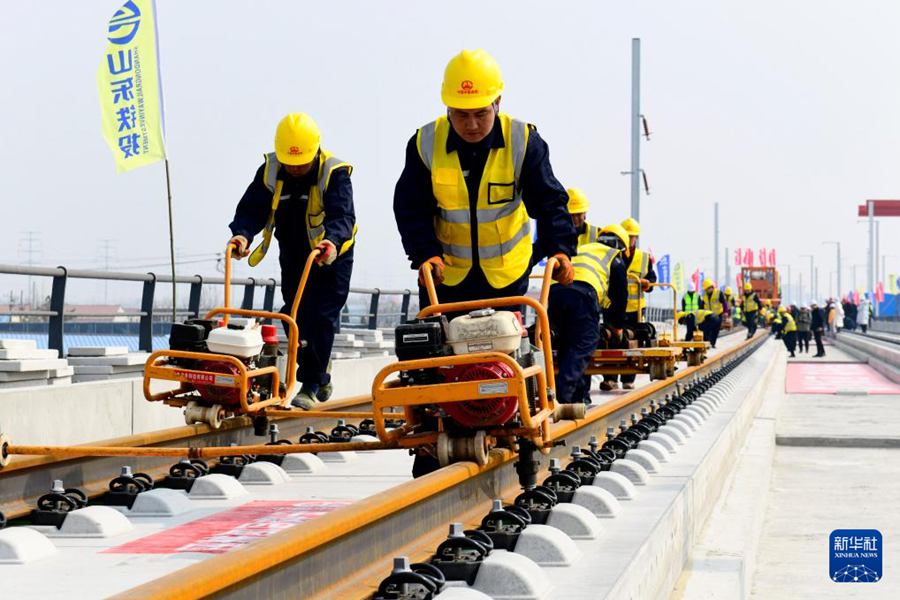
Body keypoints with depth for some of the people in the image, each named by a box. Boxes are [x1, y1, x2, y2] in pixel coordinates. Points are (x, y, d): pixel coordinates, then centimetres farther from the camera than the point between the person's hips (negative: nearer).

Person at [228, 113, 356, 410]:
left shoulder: (335, 173, -24)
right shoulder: (270, 171, -12)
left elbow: (342, 215, -36)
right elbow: (252, 209, -19)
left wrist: (333, 240, -57)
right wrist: (242, 234, -40)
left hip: (332, 255, -5)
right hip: (293, 257, 5)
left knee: (321, 317, -11)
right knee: (296, 318, 9)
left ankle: (311, 386, -6)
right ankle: (321, 379, 26)